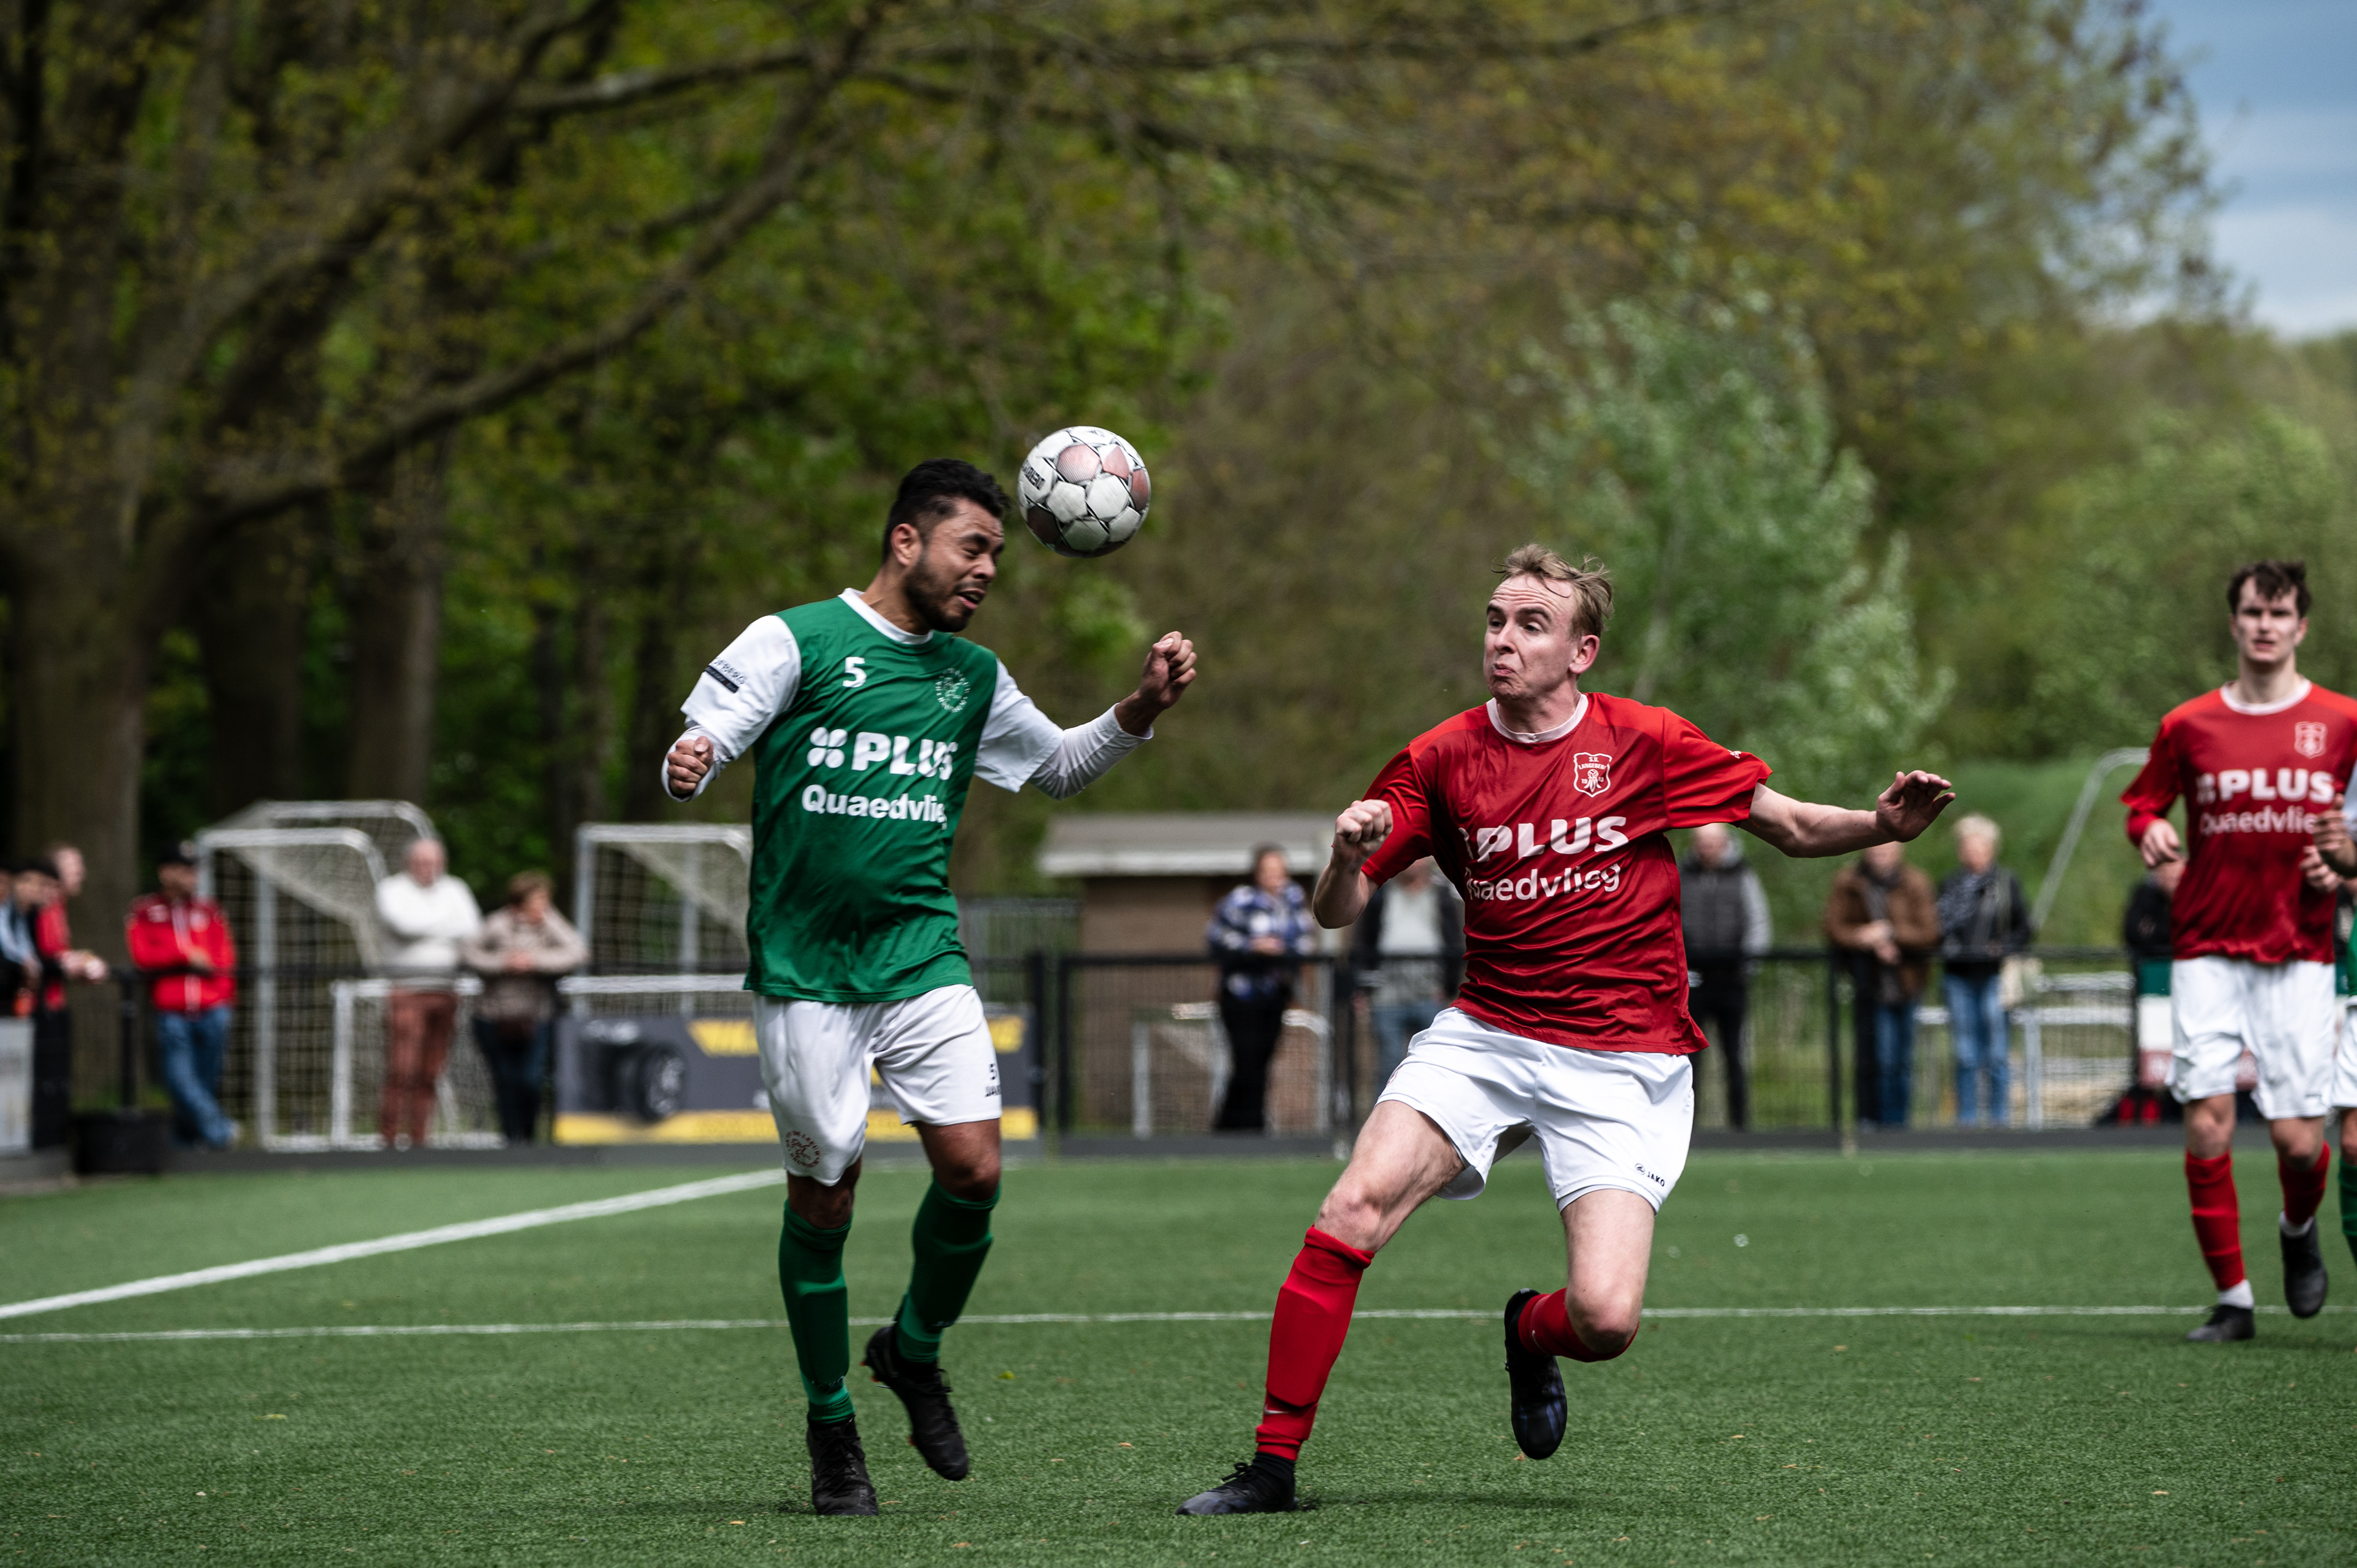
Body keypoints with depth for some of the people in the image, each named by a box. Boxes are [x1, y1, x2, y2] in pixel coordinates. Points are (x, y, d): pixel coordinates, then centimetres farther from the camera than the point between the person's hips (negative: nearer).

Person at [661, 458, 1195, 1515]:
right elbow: (695, 744, -5)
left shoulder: (972, 677, 13)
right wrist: (687, 765, -29)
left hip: (922, 955, 4)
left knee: (973, 1166, -12)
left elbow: (1058, 765, 28)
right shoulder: (795, 641, -2)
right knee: (822, 1194, 0)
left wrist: (1141, 710, 11)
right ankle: (830, 1425, 17)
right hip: (803, 965, -4)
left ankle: (914, 1351, 16)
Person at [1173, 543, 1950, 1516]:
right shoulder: (1441, 759, 2)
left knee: (1605, 1320, -17)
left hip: (1622, 1060, -2)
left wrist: (1885, 825, -14)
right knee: (1350, 1216, -20)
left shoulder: (1646, 743, -3)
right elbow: (1337, 914, 3)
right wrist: (1349, 859, -20)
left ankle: (1529, 1332, 22)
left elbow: (1793, 828, 6)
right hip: (1485, 1035, 2)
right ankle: (1272, 1465, -8)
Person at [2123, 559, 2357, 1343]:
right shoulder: (2188, 726, 5)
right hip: (2207, 951, 1)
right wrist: (2148, 831, -5)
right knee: (2207, 1124, -10)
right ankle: (2232, 1298, 2)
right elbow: (2143, 802, 17)